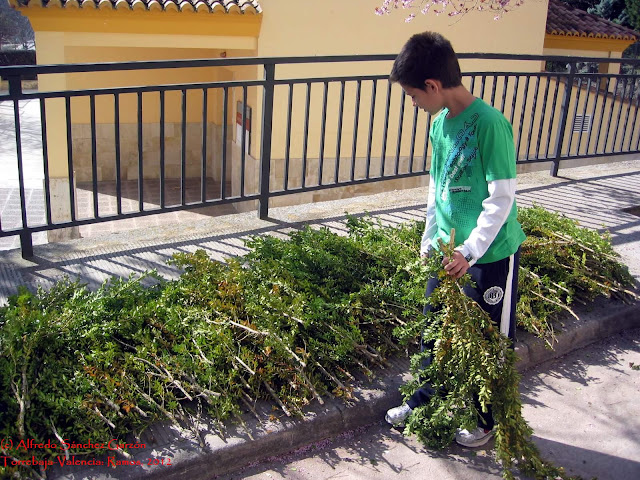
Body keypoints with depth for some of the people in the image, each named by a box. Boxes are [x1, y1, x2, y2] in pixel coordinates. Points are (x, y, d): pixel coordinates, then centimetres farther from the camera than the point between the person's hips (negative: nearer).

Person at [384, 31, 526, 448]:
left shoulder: (490, 124, -22)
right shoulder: (440, 124, 3)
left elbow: (502, 198, -21)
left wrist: (470, 251, -24)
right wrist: (430, 239, 17)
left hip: (492, 254, -7)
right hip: (450, 250, 7)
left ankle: (489, 419, 31)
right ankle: (426, 400, 39)